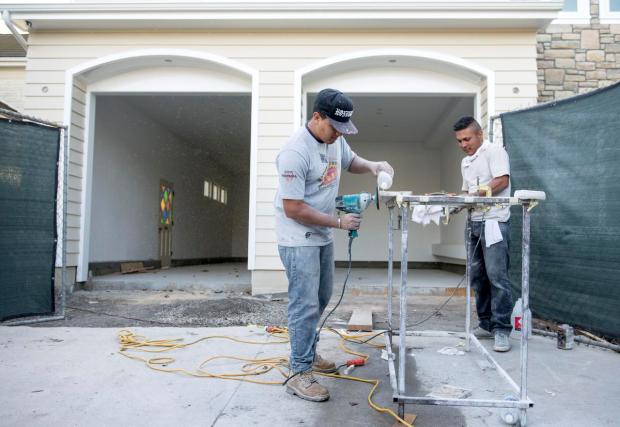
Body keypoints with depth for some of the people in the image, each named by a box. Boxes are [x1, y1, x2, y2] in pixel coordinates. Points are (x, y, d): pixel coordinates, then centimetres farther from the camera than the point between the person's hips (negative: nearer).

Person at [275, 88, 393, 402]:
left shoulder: (335, 138, 0)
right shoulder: (295, 152, -25)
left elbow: (349, 161, 22)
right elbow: (293, 209, -24)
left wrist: (371, 166, 0)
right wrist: (339, 222, -19)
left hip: (322, 236, 9)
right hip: (298, 239, -9)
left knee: (320, 299, 19)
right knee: (305, 305, -5)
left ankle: (307, 353, 37)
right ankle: (299, 374, 9)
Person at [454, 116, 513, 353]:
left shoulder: (494, 151, -2)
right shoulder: (465, 162, 21)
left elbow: (502, 181, -14)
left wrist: (476, 194, -18)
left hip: (494, 220, -8)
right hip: (475, 222, 8)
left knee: (496, 276, -10)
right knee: (478, 277, 8)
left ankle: (502, 330, -4)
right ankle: (487, 324, 17)